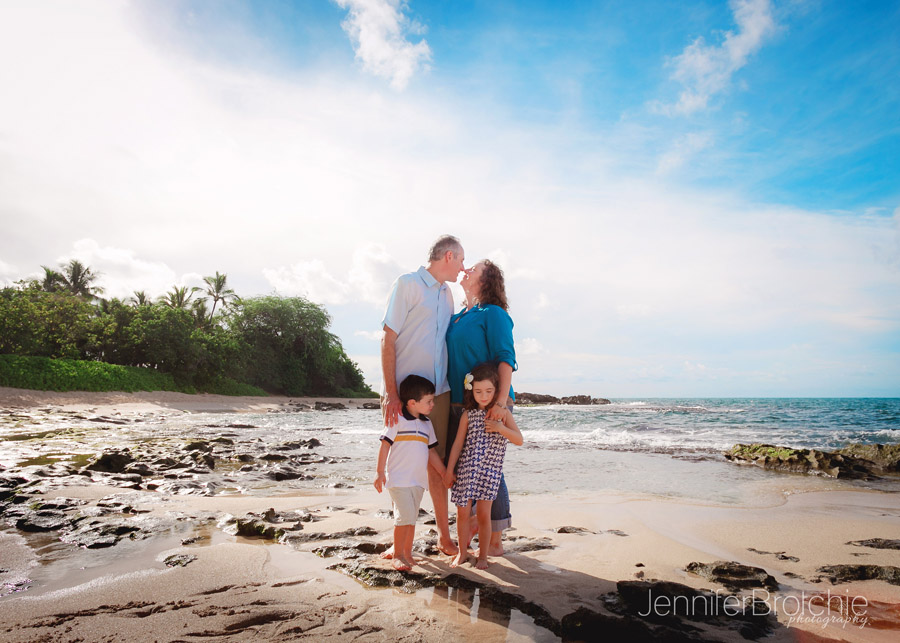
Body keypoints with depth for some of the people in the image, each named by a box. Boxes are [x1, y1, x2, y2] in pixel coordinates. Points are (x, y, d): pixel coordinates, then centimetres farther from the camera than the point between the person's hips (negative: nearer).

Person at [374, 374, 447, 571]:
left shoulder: (426, 424, 12)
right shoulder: (397, 420, -8)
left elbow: (431, 452, 18)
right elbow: (385, 445, -9)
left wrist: (444, 473, 19)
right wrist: (380, 472, -12)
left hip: (418, 479, 7)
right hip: (398, 478, -6)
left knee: (411, 517, 12)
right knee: (405, 516, -10)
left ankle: (407, 553, 23)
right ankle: (397, 555, 3)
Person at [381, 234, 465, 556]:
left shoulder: (446, 293, 16)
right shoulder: (407, 284, -4)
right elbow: (388, 339, -9)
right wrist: (390, 393, -16)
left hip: (438, 393, 6)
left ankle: (444, 536, 22)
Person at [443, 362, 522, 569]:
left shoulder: (503, 413, 1)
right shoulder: (468, 415, 3)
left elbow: (519, 439, -2)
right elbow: (458, 443, 5)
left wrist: (500, 427, -18)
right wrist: (449, 470, 4)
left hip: (490, 470, -1)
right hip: (466, 469, 1)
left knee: (483, 513, -1)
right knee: (463, 512, 5)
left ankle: (483, 556, 17)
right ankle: (462, 552, 25)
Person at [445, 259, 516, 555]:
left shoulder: (493, 314, -5)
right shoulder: (456, 318, 18)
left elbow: (506, 359, -15)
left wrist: (501, 400, -26)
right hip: (458, 404, 8)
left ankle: (495, 542, 12)